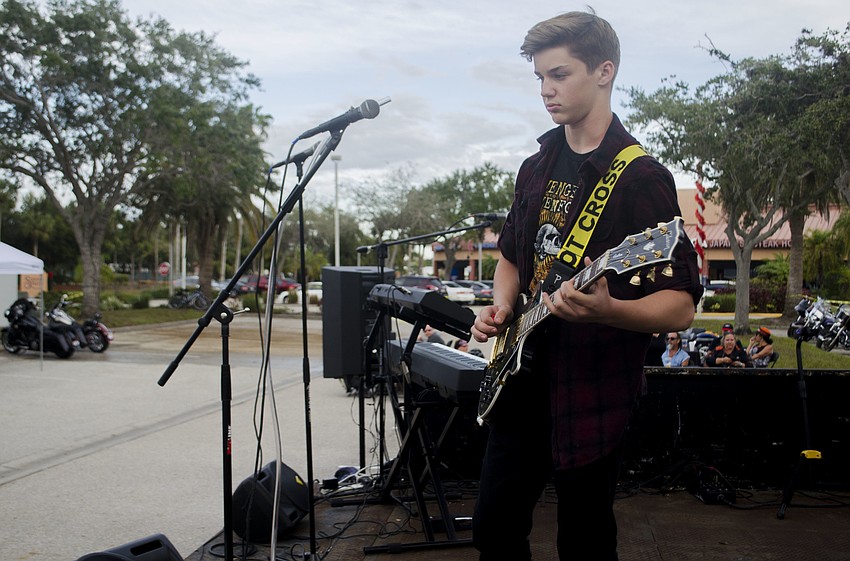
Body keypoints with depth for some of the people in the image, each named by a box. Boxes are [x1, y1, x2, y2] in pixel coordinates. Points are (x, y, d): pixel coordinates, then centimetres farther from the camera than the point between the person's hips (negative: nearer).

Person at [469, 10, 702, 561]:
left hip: (591, 396, -6)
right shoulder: (536, 167, 9)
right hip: (520, 383, 7)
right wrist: (502, 306, 1)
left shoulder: (641, 177, -12)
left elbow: (681, 304, -16)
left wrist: (607, 311, -35)